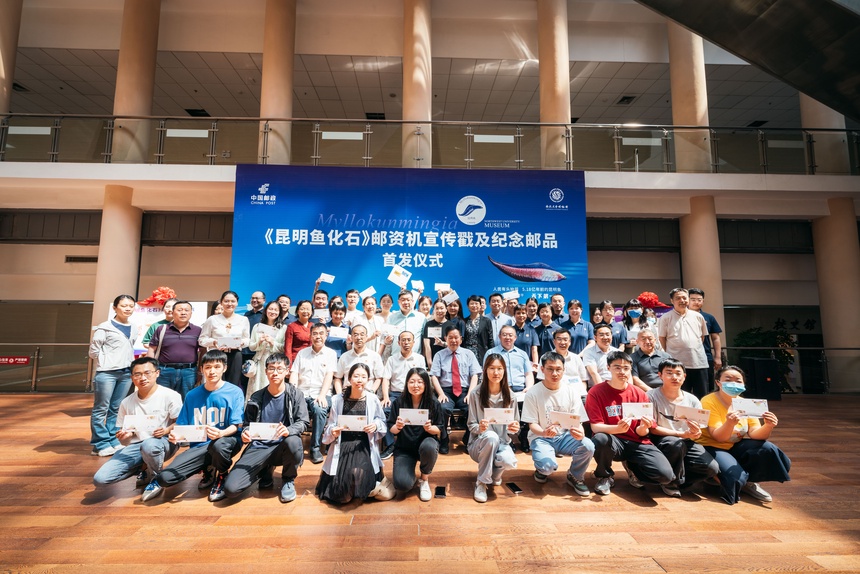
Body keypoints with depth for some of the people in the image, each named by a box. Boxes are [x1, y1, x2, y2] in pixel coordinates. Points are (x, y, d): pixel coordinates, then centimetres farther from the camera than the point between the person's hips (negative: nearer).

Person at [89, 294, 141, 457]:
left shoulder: (135, 329, 10)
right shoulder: (105, 327, -6)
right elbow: (94, 351, -4)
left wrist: (130, 363, 10)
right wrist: (107, 362, 0)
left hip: (126, 373, 5)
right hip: (107, 373, -5)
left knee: (116, 409, 11)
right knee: (101, 409, 2)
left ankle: (113, 441, 19)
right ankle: (100, 444, 10)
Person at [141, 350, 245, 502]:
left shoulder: (235, 392, -7)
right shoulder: (193, 395, 6)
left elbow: (236, 425, -12)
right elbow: (182, 425, 8)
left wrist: (221, 433, -33)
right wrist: (176, 434, -15)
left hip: (226, 440, -4)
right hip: (200, 445, 4)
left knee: (218, 445, -39)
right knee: (165, 477, -17)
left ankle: (222, 477, -3)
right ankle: (208, 470, 14)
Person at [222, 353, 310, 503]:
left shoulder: (295, 394, -2)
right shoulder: (256, 398, 4)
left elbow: (303, 422, -7)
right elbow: (247, 423, 15)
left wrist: (288, 430, -28)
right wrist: (245, 433, -10)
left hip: (282, 446, -1)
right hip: (258, 447, 2)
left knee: (293, 442, -38)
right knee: (230, 488, -17)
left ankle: (288, 480, -3)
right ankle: (265, 471, 16)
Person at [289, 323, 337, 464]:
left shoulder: (331, 353, 7)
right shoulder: (302, 353, 16)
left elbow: (329, 376, -4)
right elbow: (294, 373, 8)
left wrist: (322, 395, -19)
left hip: (320, 394, -2)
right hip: (302, 394, 2)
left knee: (319, 409, -34)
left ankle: (315, 448, -18)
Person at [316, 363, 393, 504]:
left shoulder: (373, 400, -3)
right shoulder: (338, 400, -2)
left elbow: (382, 422, 5)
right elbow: (330, 425, 3)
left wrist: (375, 425, -16)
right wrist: (333, 432, -18)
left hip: (364, 446, 0)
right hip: (343, 446, 0)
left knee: (359, 473, -26)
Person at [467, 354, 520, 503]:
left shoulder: (510, 395, -3)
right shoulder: (477, 393, -10)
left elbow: (515, 427, 4)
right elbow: (471, 426, -6)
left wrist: (515, 428, -21)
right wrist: (479, 428, -29)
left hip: (502, 443, 2)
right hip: (480, 443, -2)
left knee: (509, 462, -32)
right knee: (491, 436, -37)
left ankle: (494, 474, 8)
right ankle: (481, 482, -13)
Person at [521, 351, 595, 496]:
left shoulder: (571, 391, -3)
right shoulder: (533, 393, -11)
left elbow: (576, 421, -1)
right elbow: (532, 424, -9)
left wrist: (579, 432, -26)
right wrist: (544, 433, -32)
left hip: (565, 436, 3)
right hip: (541, 437, -3)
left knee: (588, 446, -27)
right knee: (548, 466, -31)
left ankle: (575, 477, 5)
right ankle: (542, 469, 12)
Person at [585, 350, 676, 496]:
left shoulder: (640, 394, 2)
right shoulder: (596, 392, -8)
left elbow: (641, 433, 3)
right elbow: (595, 427, -14)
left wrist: (644, 427, -22)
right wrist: (617, 429, -34)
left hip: (637, 443, 3)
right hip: (613, 441, -2)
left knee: (666, 475, -21)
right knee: (601, 439, -37)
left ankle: (632, 467, 16)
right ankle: (605, 476, -3)